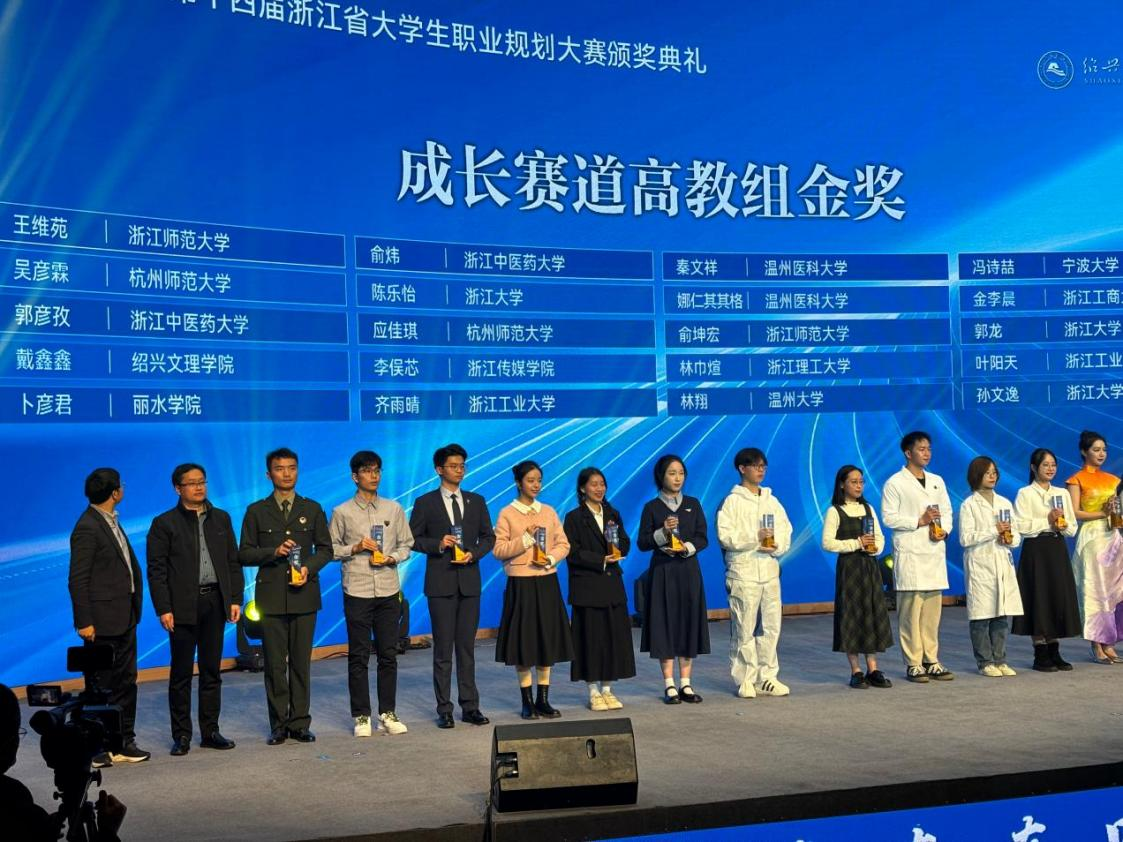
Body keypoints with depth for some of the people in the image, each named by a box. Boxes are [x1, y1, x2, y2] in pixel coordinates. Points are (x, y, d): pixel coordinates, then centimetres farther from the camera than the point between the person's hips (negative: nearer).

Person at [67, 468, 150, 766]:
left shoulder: (110, 521, 13)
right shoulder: (87, 528, -15)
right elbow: (78, 579, -16)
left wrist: (135, 608, 14)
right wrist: (84, 622, -18)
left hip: (125, 618, 9)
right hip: (103, 621, -9)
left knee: (126, 680, 13)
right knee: (102, 685, 0)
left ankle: (123, 742, 21)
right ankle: (97, 748, 10)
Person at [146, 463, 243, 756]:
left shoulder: (221, 519, 11)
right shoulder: (165, 523, -1)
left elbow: (233, 562, 11)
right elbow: (156, 570, -4)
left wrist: (235, 599, 3)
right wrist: (163, 609, -11)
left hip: (215, 603, 4)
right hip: (183, 607, -4)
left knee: (212, 670, 9)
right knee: (181, 673, 2)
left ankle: (210, 731, 16)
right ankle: (181, 735, 9)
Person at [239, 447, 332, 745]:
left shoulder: (312, 509, 9)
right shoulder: (257, 511, 6)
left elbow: (325, 549, 9)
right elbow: (244, 554, 3)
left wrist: (309, 567, -9)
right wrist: (274, 552, -13)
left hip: (304, 595, 1)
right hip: (271, 597, -1)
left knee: (301, 663, 4)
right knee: (275, 665, 2)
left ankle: (299, 723, 11)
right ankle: (279, 725, 9)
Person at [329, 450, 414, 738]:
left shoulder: (394, 509, 8)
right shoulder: (342, 512, 1)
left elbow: (406, 545, 11)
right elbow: (330, 549, 3)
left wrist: (392, 557, -8)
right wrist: (355, 548, -12)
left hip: (389, 590, 2)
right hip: (357, 592, -2)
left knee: (388, 654, 6)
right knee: (358, 656, 2)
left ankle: (388, 713, 14)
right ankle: (361, 716, 10)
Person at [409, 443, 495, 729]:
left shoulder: (476, 501, 11)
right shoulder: (425, 503, 2)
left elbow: (489, 537, 12)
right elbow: (413, 539, 1)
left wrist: (474, 553, -7)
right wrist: (438, 544, -15)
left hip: (469, 581, 3)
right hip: (440, 582, -3)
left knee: (467, 647, 6)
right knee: (443, 649, 0)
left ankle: (470, 707, 11)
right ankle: (444, 710, 6)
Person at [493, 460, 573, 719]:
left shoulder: (548, 512, 10)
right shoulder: (507, 514, -2)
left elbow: (563, 544, 9)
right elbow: (499, 550, -7)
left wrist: (551, 558, -10)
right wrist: (526, 537, -16)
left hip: (547, 582, 4)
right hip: (521, 583, -4)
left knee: (547, 639, 5)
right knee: (524, 640, 0)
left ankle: (543, 700, 13)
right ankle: (527, 701, 9)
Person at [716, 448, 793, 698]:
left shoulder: (772, 501, 16)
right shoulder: (732, 501, -1)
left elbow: (786, 532, 12)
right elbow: (725, 536, -10)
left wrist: (776, 546, -8)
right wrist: (755, 539, -16)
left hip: (770, 571, 5)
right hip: (743, 572, -5)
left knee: (771, 626, 4)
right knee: (744, 629, -3)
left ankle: (767, 676, 12)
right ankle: (745, 679, 3)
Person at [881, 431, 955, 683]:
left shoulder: (937, 481, 17)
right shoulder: (895, 483, -2)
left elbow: (947, 511, 17)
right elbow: (888, 518, -7)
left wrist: (944, 530, -2)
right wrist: (919, 521, -13)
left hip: (935, 552, 6)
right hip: (909, 554, -6)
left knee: (933, 610, 7)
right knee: (911, 611, -5)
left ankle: (932, 662, 13)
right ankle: (914, 665, -1)